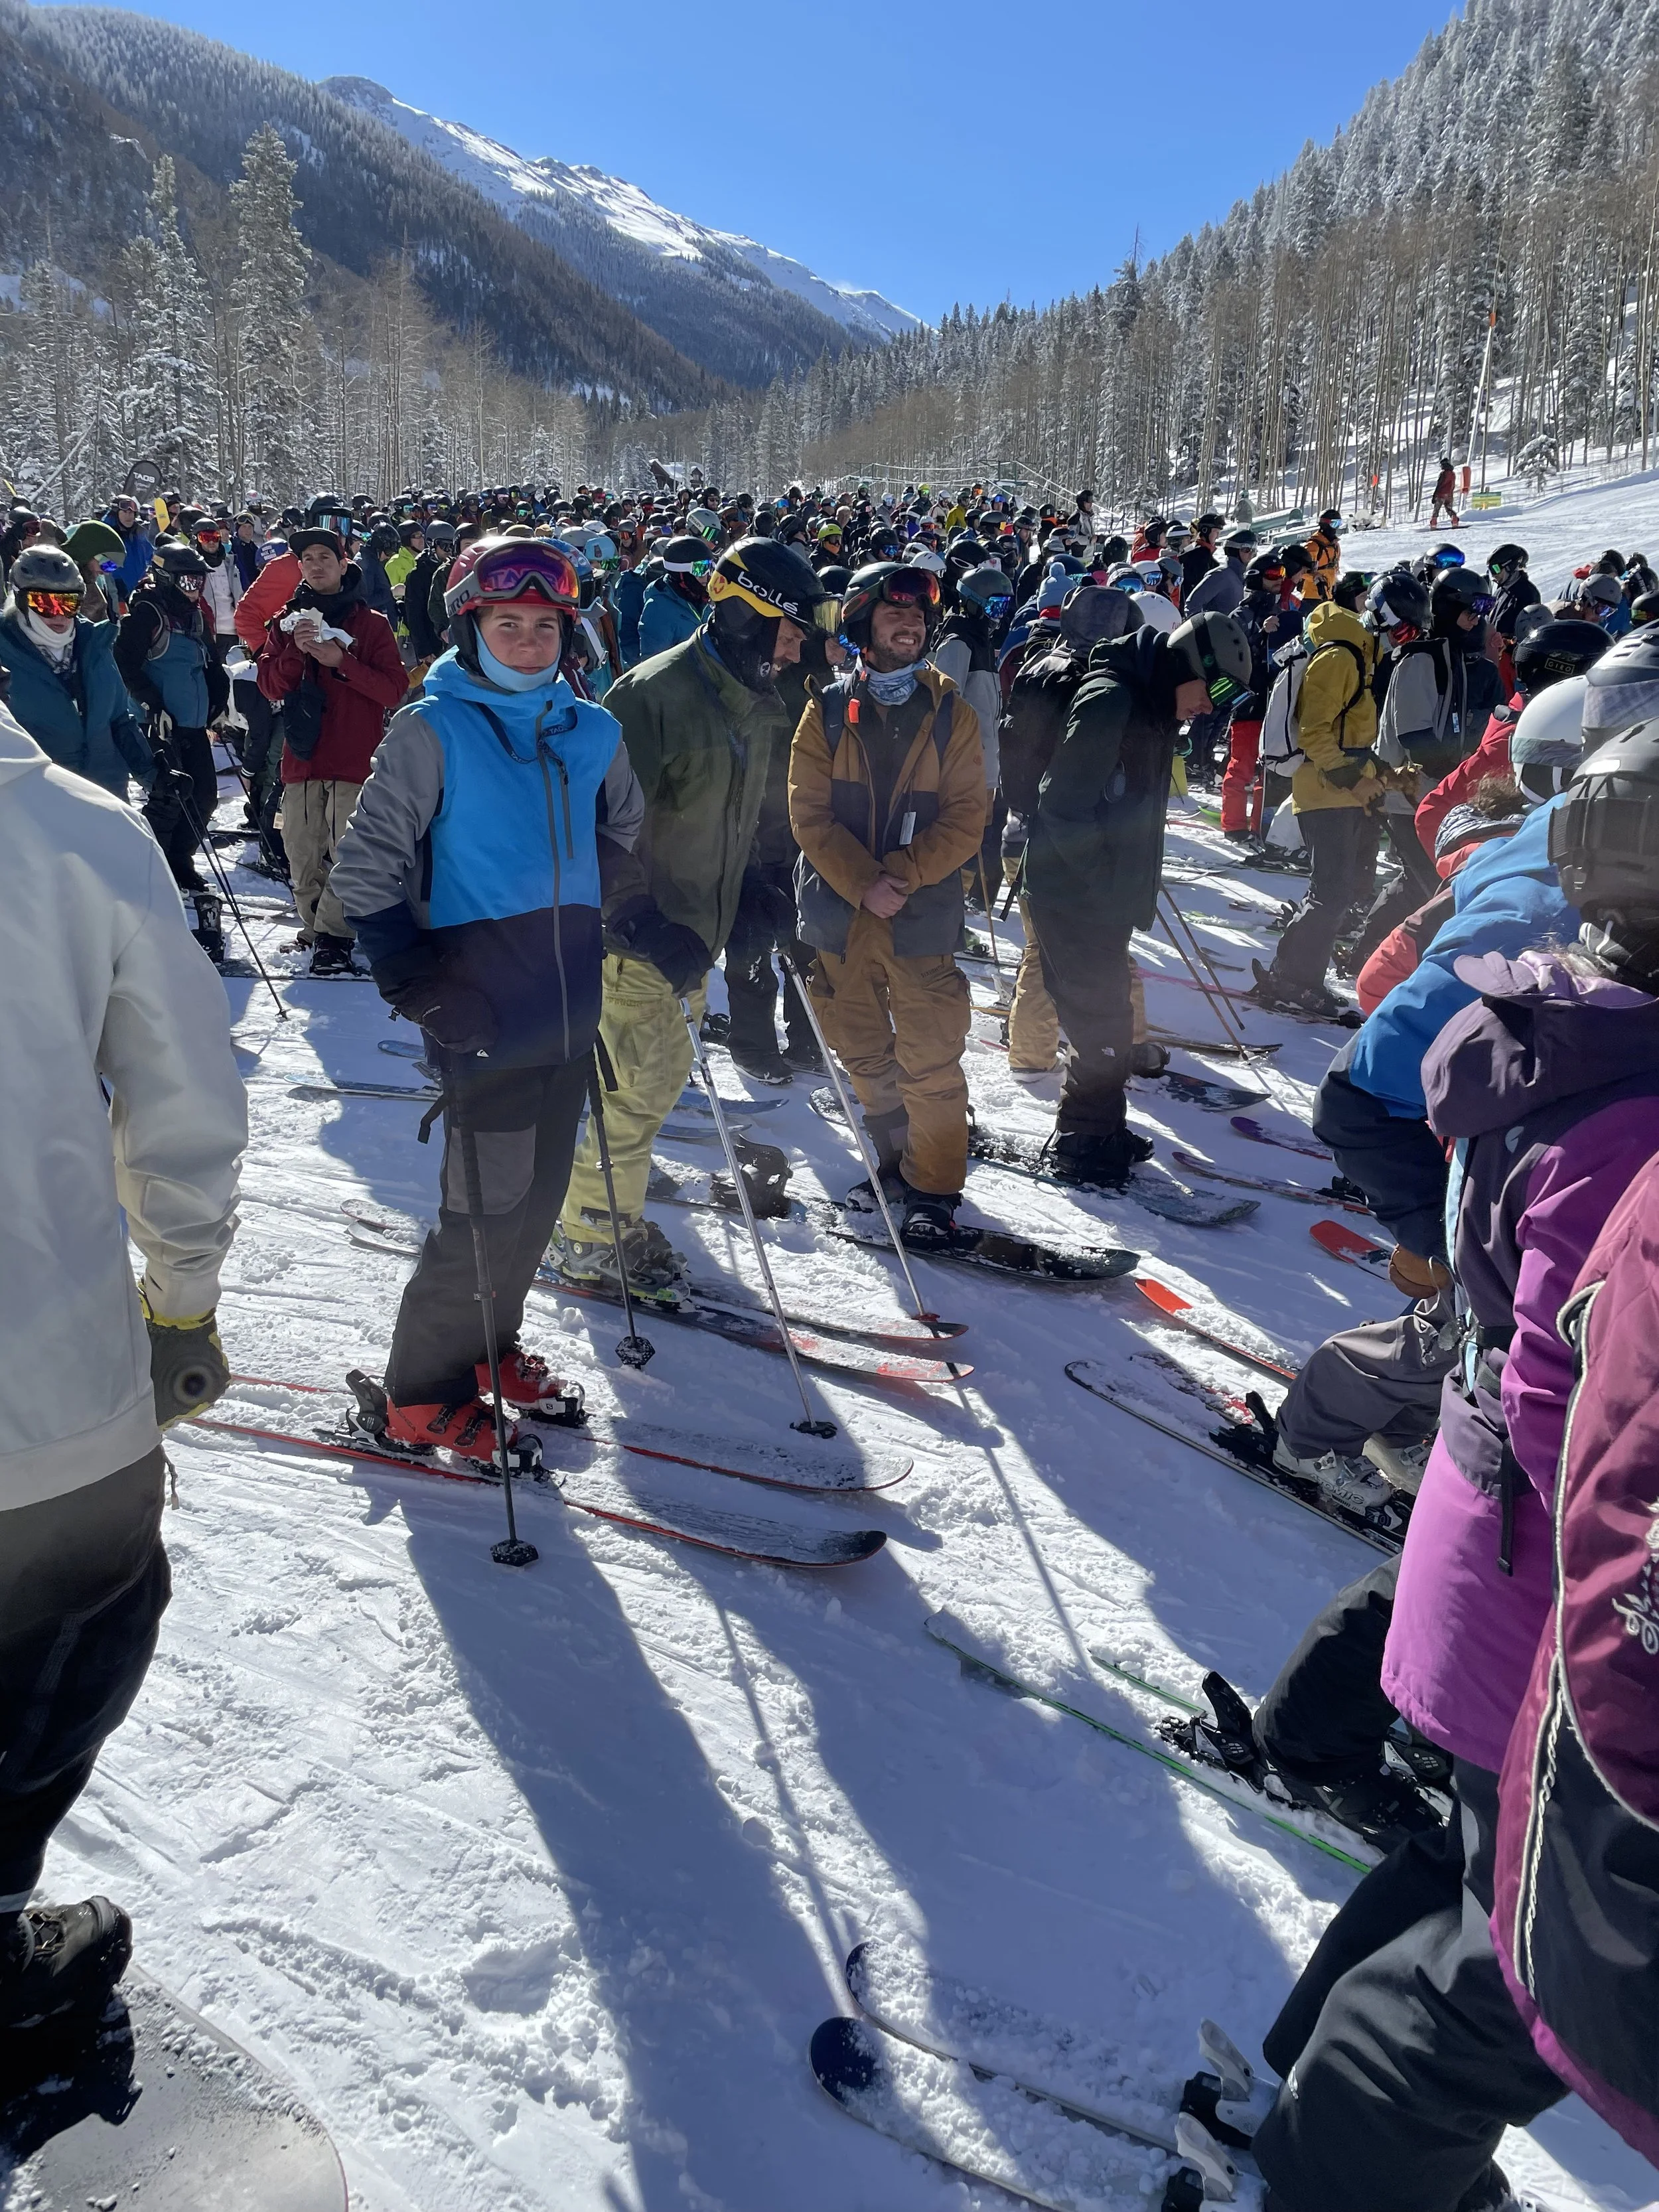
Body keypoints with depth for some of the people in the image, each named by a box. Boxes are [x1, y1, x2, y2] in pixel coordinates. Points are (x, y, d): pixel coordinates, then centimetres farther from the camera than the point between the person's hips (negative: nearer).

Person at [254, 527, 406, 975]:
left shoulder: (371, 624, 5)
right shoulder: (285, 623, 14)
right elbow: (269, 686, 5)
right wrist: (296, 651, -12)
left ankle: (331, 934, -4)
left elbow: (394, 688, -4)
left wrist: (341, 660, -14)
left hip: (355, 757, -3)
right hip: (302, 754, 3)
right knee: (302, 854, 4)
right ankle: (316, 926, 17)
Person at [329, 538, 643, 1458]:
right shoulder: (433, 731, -8)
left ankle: (488, 1345, 36)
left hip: (569, 1005, 6)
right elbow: (364, 866, -7)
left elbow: (623, 831, 26)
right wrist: (419, 983, -12)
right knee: (488, 1202, -4)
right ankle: (420, 1394, 14)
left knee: (542, 1188, 15)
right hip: (484, 1010, -6)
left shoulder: (593, 731, 8)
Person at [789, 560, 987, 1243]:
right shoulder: (829, 710, 3)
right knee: (864, 1054, 14)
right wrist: (862, 885, -16)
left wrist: (900, 877, -16)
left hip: (923, 911, -1)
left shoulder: (950, 712, 2)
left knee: (930, 1060, -2)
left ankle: (934, 1189, 10)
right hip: (838, 907, 2)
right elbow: (809, 811, -4)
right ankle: (896, 1161, 32)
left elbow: (965, 818, -3)